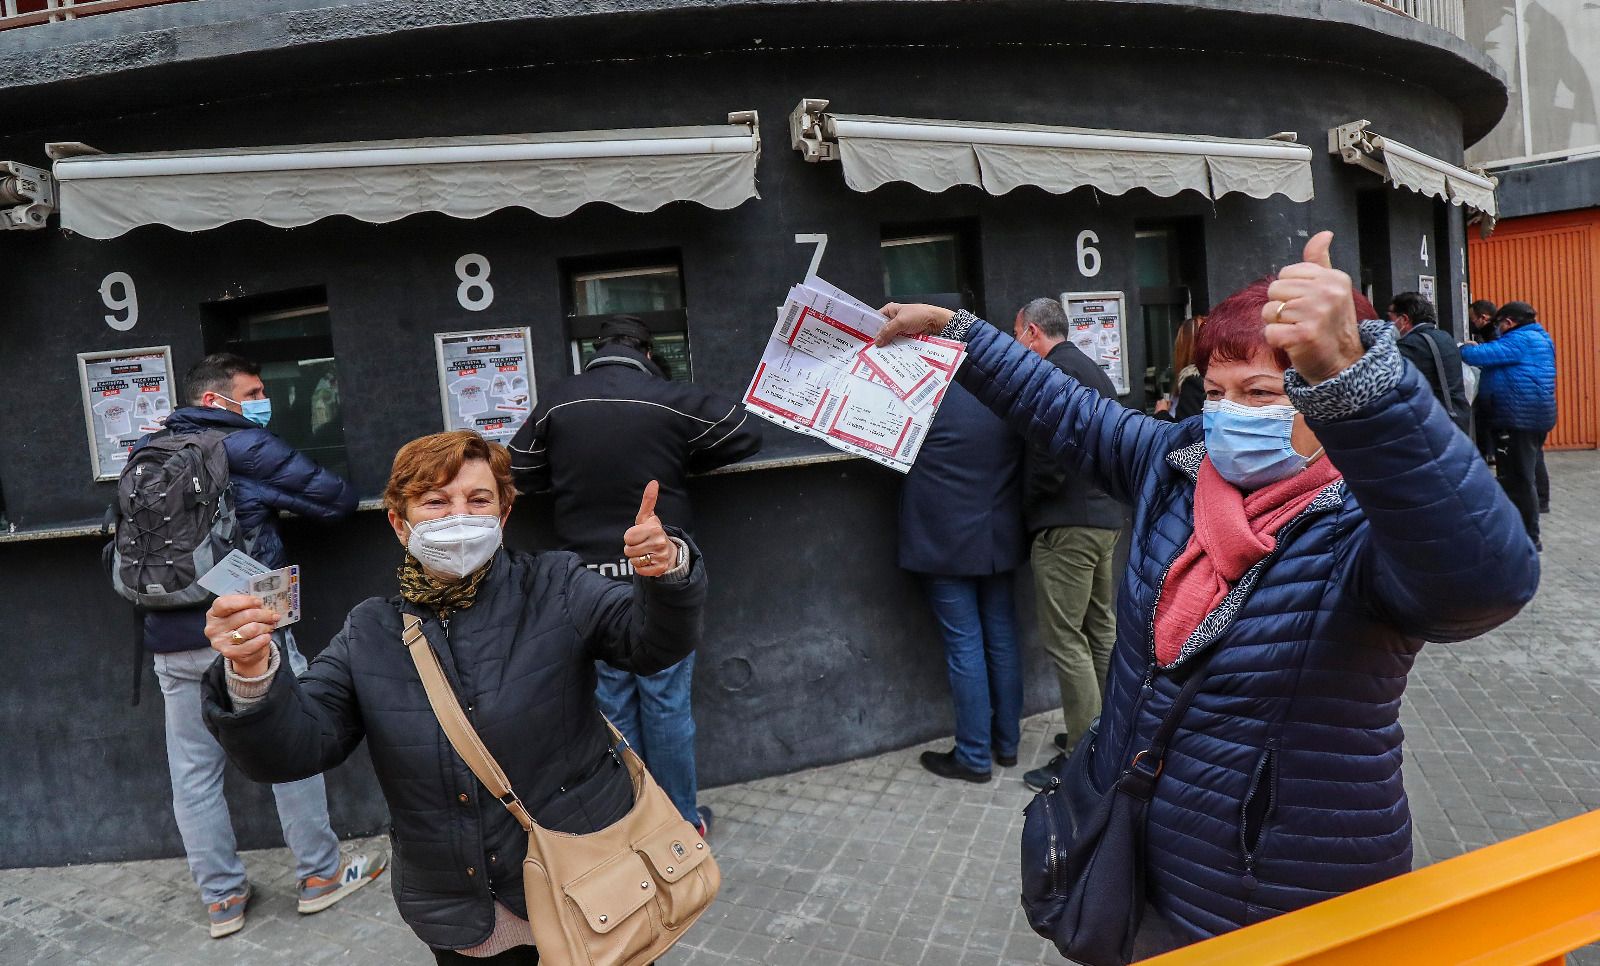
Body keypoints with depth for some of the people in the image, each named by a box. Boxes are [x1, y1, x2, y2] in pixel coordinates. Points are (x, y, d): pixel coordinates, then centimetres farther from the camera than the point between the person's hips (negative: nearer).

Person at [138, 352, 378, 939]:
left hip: (172, 640, 6)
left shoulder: (145, 451, 10)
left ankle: (221, 897, 22)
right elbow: (338, 500, -7)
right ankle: (320, 876, 19)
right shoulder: (245, 445, -7)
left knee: (193, 771, 12)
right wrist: (269, 496, 11)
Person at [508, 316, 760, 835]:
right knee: (667, 702, 8)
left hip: (589, 576, 3)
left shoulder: (556, 403, 0)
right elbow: (746, 435, 3)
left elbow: (519, 472, 10)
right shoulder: (674, 399, -8)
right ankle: (682, 820, 21)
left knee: (611, 704, 13)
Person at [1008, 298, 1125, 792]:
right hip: (1105, 518, 10)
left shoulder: (1053, 372, -14)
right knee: (1102, 629, 17)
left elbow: (1049, 460, -20)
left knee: (1064, 639, -5)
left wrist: (1025, 506, -6)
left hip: (1065, 525, -10)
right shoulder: (1095, 371, 16)